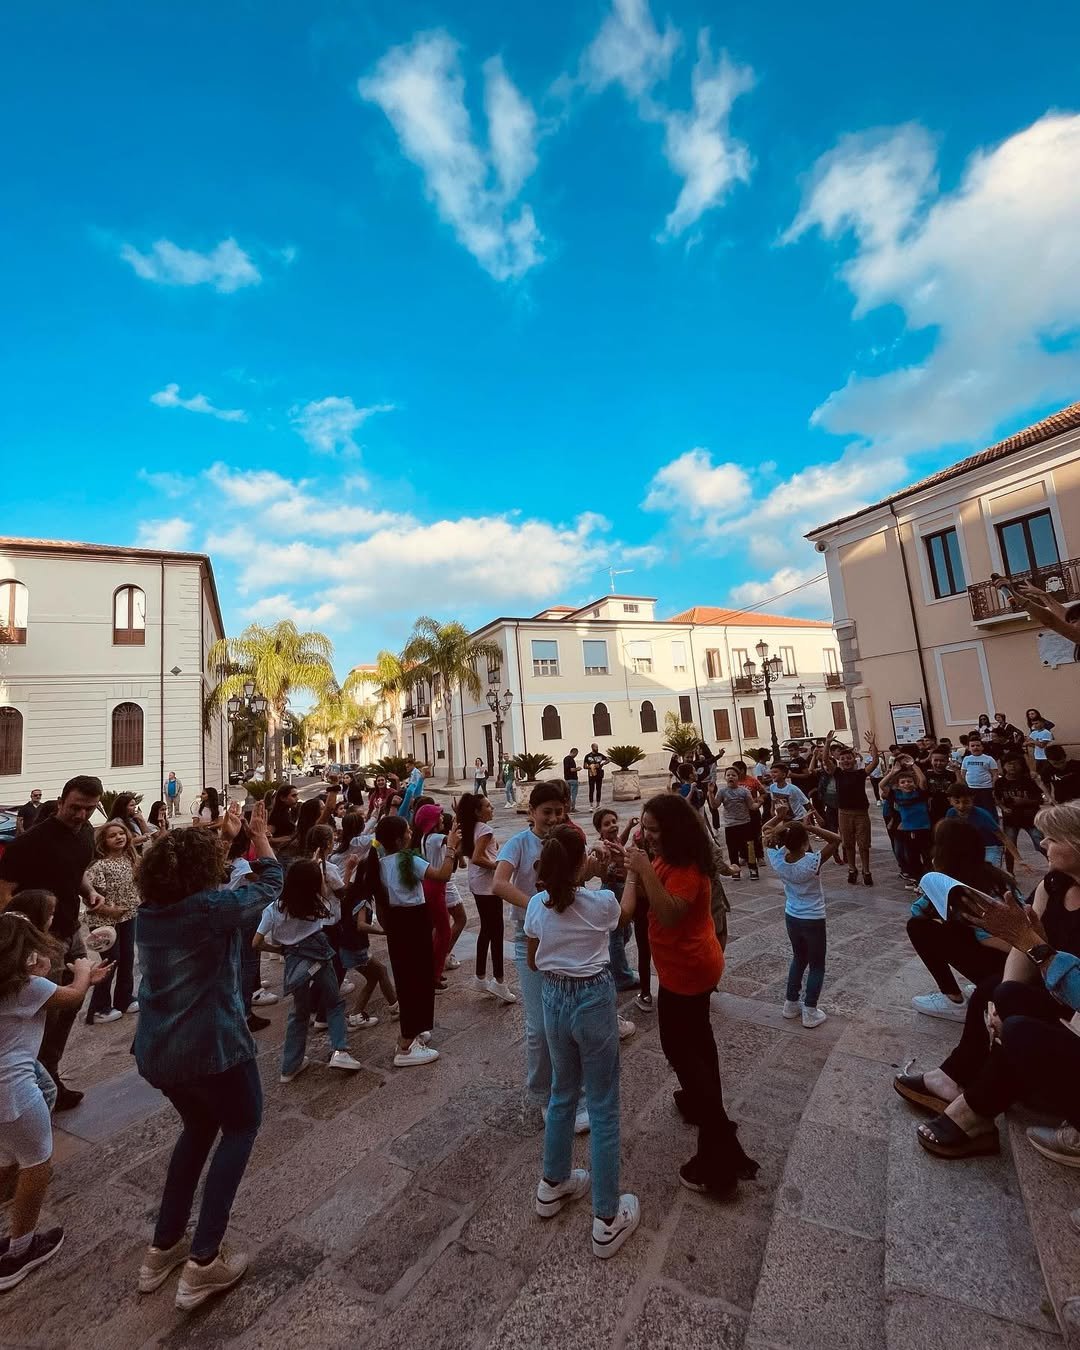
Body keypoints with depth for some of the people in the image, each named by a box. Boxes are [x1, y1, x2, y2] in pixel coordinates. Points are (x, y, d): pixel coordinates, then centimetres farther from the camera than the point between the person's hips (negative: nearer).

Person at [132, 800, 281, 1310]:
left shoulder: (147, 911, -1)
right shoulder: (213, 907, -22)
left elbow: (191, 878, 17)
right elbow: (270, 884, -7)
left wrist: (225, 835, 15)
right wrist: (259, 834, 4)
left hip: (155, 1050, 7)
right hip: (211, 1045, -7)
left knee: (198, 1127, 31)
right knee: (242, 1125, 17)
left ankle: (163, 1247, 36)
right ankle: (203, 1262, 15)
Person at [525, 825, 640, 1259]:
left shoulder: (537, 905, -9)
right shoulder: (601, 902, -20)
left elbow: (533, 963, 3)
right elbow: (624, 914, 6)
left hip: (554, 1000, 4)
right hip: (594, 1001, -4)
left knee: (562, 1093, 27)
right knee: (602, 1108, 13)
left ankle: (552, 1185, 46)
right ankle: (607, 1220, 27)